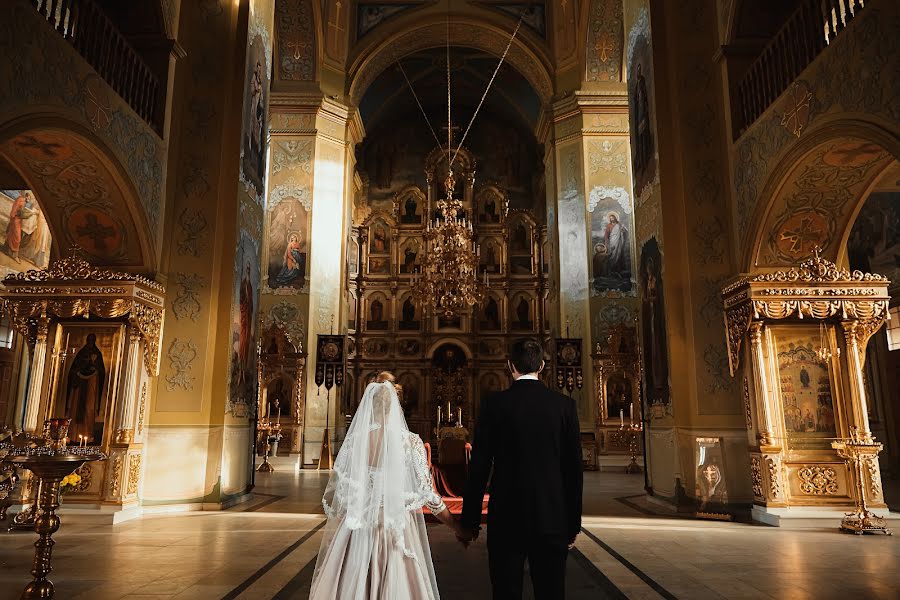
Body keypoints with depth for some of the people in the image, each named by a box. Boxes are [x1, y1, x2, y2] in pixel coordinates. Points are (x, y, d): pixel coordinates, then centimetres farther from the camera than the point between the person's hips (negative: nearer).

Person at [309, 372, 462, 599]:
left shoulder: (354, 440, -4)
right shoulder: (411, 442, -9)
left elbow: (333, 493, -1)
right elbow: (427, 493, -9)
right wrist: (457, 527, 1)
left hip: (358, 529, 2)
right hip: (398, 531, -2)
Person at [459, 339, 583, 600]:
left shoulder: (494, 404, -5)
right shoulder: (565, 405, -1)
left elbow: (478, 467, -5)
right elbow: (574, 468, 1)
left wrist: (469, 522, 4)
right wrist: (573, 524, 10)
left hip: (506, 519, -1)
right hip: (552, 519, 2)